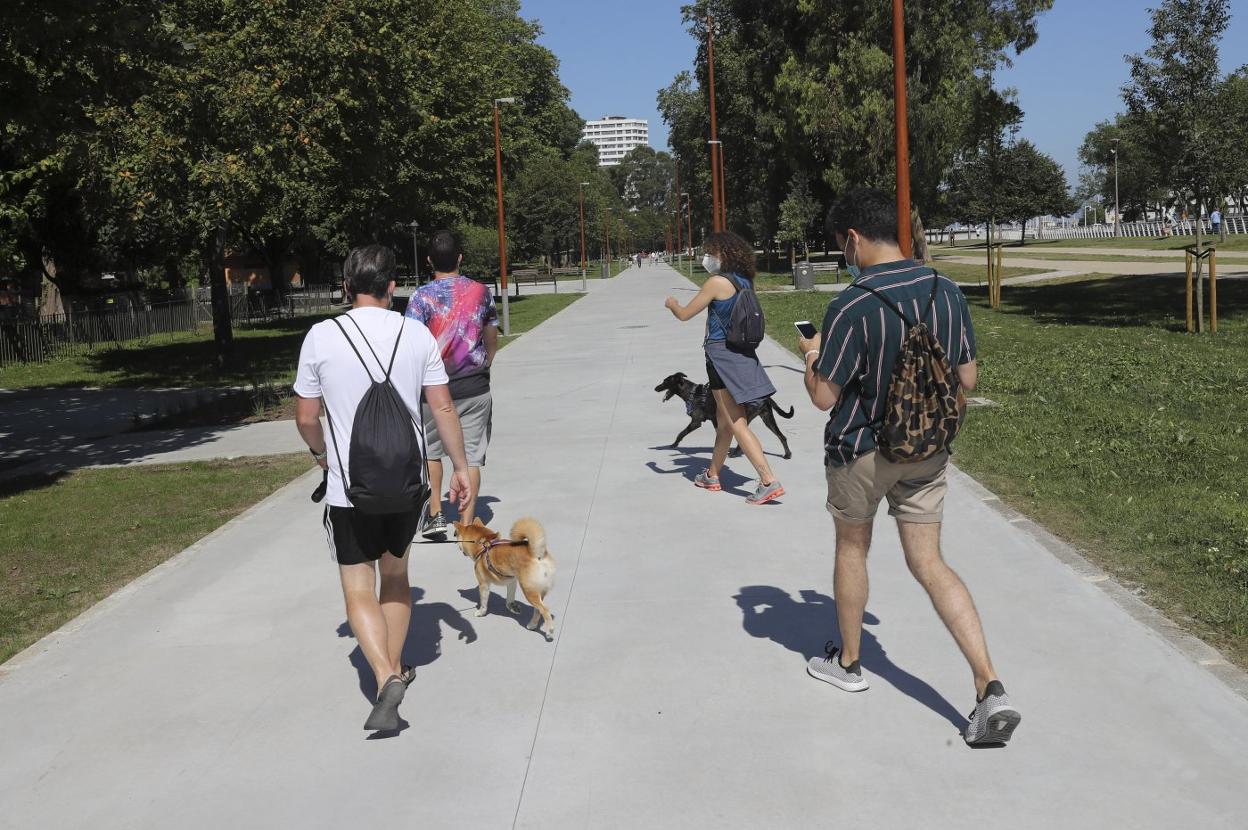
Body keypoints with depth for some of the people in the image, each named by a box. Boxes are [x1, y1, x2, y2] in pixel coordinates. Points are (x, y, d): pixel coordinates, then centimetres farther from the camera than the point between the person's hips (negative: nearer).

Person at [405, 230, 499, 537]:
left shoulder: (422, 296, -10)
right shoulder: (481, 292, 1)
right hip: (475, 387, 2)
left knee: (430, 451, 19)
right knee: (471, 457, 5)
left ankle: (435, 514, 15)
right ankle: (467, 525, 7)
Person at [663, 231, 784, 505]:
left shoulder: (718, 282, -15)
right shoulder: (744, 281, 8)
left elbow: (684, 315, -9)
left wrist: (672, 304, 12)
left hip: (722, 354, -9)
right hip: (742, 353, 9)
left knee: (737, 423, -6)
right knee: (724, 420, 20)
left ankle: (769, 481, -12)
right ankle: (712, 475, 34)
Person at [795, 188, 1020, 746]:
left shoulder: (852, 307, -22)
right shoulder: (947, 292, -4)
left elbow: (824, 397, -17)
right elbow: (967, 381, 3)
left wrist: (811, 357, 2)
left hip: (862, 449, -4)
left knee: (851, 547, 18)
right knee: (928, 563, 8)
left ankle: (847, 662, 35)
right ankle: (989, 687, -3)